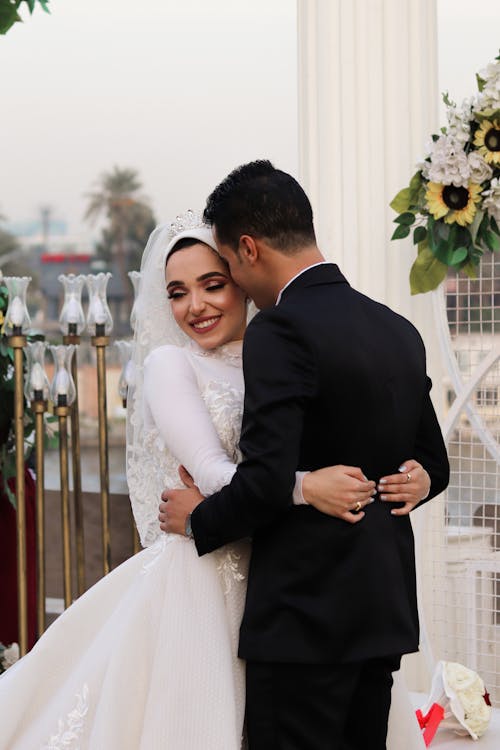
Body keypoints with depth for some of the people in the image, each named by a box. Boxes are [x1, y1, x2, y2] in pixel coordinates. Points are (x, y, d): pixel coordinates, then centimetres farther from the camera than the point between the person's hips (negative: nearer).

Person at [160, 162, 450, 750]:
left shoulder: (280, 330, -15)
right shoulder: (400, 331, 10)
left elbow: (266, 482, -21)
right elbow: (434, 467, 17)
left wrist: (199, 519, -4)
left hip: (307, 612, -8)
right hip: (387, 610, 8)